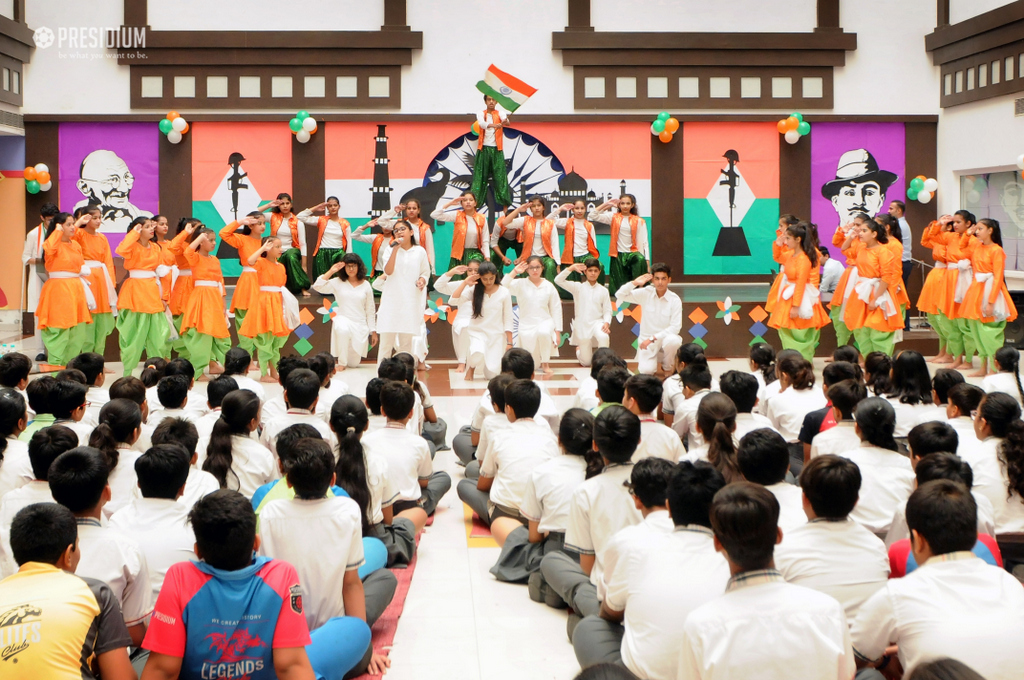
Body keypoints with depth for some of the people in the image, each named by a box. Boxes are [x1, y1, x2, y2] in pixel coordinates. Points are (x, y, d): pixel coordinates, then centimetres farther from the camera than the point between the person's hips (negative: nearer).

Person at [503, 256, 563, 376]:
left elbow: (556, 309, 5)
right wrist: (514, 272, -14)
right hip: (526, 325, 0)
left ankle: (546, 364, -18)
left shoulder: (549, 286, 3)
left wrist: (557, 331, 0)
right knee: (531, 363, -10)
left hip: (545, 322, 0)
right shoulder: (520, 284, -1)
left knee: (543, 332, -39)